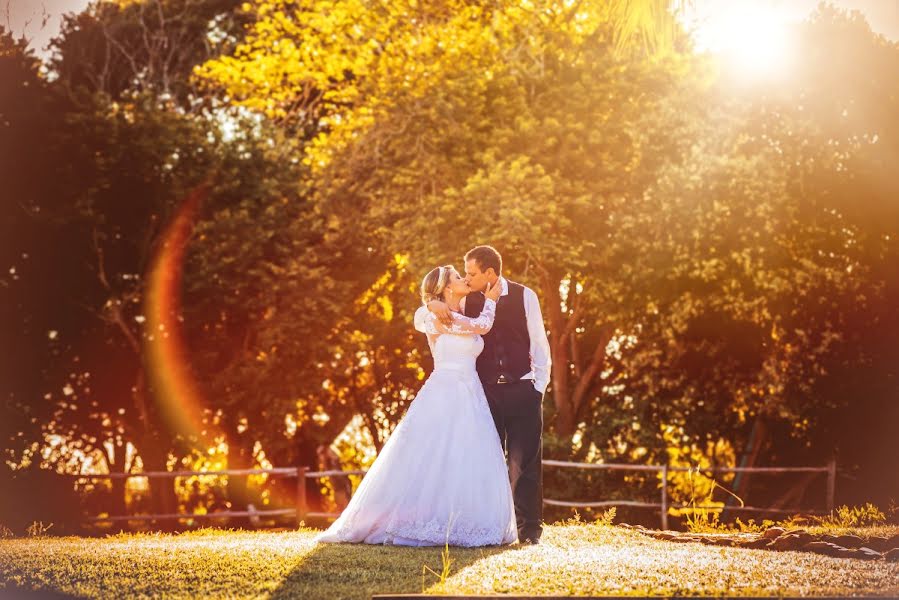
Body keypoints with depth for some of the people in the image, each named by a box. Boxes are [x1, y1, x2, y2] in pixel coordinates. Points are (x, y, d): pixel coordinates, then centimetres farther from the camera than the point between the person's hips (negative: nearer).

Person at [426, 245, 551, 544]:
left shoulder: (524, 296, -1)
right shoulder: (467, 300, 4)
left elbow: (539, 343, 2)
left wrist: (539, 386, -2)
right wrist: (434, 305, -17)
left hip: (522, 389, -2)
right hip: (486, 392, 2)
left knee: (525, 461, -2)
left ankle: (529, 529, 3)